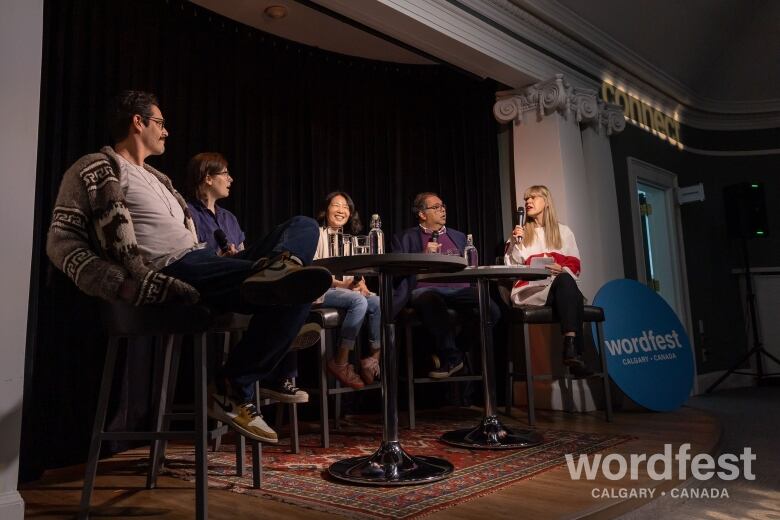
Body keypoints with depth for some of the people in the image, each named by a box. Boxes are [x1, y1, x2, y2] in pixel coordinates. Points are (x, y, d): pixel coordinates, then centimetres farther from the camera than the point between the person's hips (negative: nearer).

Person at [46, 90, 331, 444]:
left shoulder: (156, 178, 31)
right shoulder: (95, 169, 5)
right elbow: (62, 242, -5)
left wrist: (230, 262, 14)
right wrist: (124, 285, -20)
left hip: (202, 265, 9)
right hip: (174, 272, -9)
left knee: (303, 226, 0)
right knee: (292, 292, -26)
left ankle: (277, 268, -29)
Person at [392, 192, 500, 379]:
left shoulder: (458, 236, 28)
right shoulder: (405, 238, 16)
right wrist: (424, 255, -7)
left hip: (460, 289, 4)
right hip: (425, 289, -3)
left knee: (491, 310, -26)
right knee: (432, 302, -40)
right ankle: (452, 356, -21)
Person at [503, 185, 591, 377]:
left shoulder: (563, 231, 21)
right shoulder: (519, 232, 18)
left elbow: (575, 267, 12)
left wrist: (562, 269, -10)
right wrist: (516, 243, -6)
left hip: (563, 287, 2)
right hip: (530, 288, -2)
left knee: (565, 279, -38)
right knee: (565, 282, -35)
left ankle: (571, 350, -46)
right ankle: (573, 350, -45)